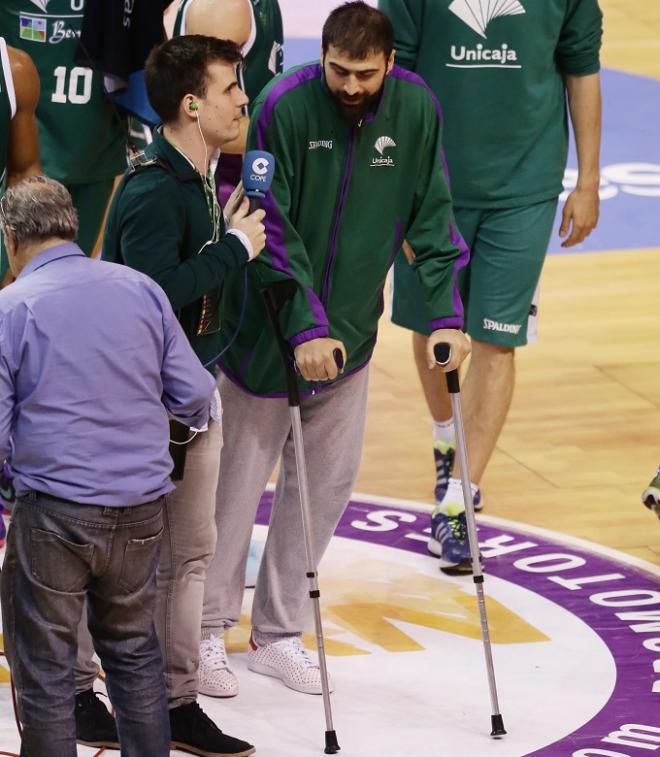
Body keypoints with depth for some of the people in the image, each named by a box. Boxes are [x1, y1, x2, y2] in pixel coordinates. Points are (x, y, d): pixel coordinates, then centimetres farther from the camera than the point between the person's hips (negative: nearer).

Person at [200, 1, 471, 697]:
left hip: (349, 332, 4)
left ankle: (277, 634, 22)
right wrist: (305, 327, -26)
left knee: (327, 483, 9)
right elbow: (273, 230, -20)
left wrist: (444, 315, -9)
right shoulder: (285, 106, -21)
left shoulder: (414, 107, -8)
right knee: (239, 479, 5)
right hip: (267, 327, -4)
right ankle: (207, 627, 21)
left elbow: (430, 217, -1)